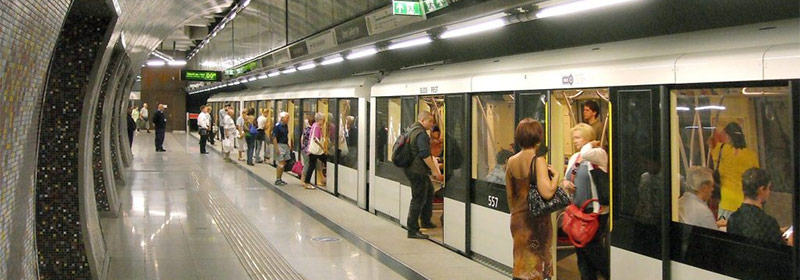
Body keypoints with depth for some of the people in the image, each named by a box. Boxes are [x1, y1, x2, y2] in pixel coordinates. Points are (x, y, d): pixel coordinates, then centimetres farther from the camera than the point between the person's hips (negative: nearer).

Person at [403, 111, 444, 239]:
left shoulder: (412, 129, 15)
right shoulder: (421, 134, -19)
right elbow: (425, 155, -25)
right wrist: (435, 171, -22)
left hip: (413, 169, 11)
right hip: (417, 171, -11)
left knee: (429, 192, 23)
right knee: (418, 199, -7)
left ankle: (426, 221, 33)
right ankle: (412, 231, -4)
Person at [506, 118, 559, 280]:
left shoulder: (511, 161, 2)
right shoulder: (538, 160, -16)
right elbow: (547, 193, -27)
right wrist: (556, 175, -11)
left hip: (517, 218, 6)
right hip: (537, 220, -6)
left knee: (522, 263, 16)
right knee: (537, 265, 5)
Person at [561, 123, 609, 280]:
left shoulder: (599, 154, -10)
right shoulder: (574, 158, 14)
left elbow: (586, 153, -33)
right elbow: (567, 179, 22)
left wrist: (591, 143, -12)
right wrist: (565, 183, -2)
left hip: (595, 210, -8)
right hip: (577, 210, 8)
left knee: (592, 247, -6)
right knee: (581, 250, 12)